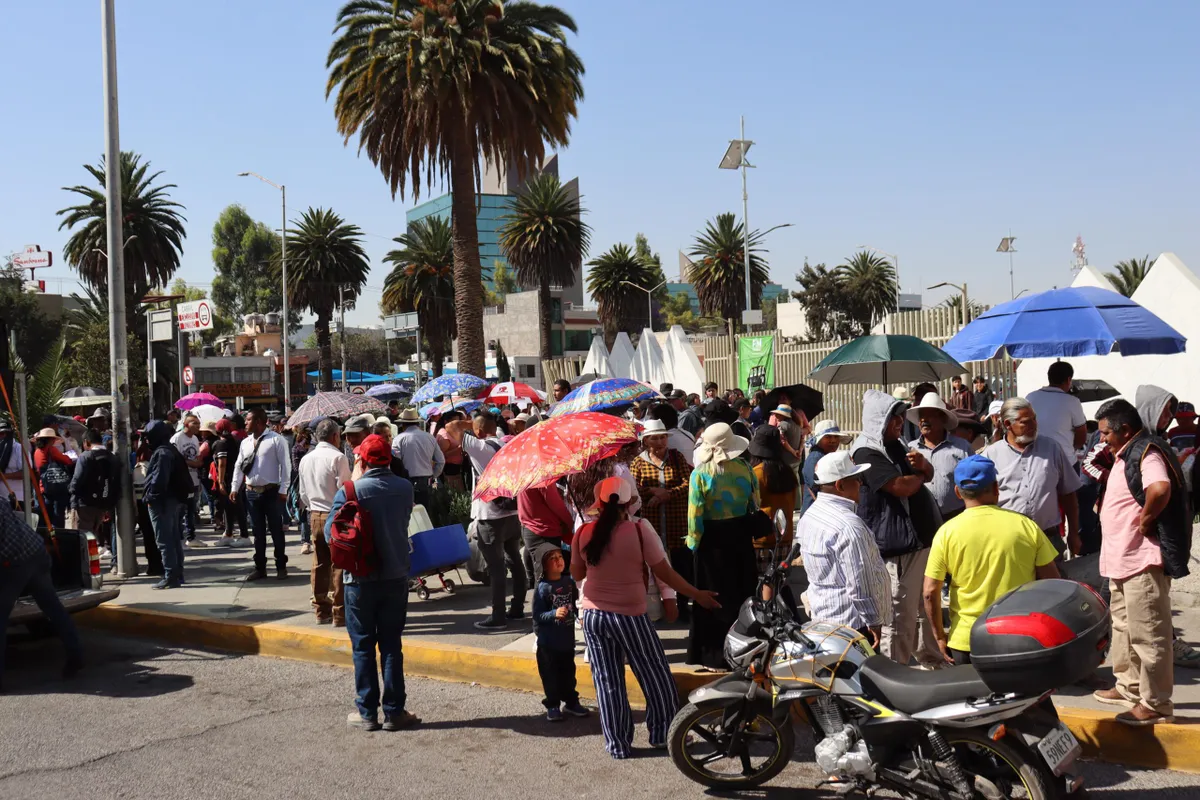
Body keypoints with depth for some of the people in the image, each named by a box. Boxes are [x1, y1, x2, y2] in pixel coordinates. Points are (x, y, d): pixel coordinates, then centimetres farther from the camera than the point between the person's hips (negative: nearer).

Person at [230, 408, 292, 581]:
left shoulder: (276, 440, -8)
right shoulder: (245, 443, 10)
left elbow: (285, 465, -10)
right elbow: (238, 466, 15)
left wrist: (283, 489, -14)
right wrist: (235, 488, 8)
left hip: (272, 492, -5)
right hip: (251, 492, 5)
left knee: (276, 530, 4)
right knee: (258, 532, 11)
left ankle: (281, 567, 15)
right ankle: (260, 568, 19)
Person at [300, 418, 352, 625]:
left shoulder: (306, 459, 9)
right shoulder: (338, 457, -13)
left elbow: (303, 494, 14)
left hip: (315, 516, 7)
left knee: (319, 564, 11)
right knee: (339, 565, -1)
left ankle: (321, 610, 18)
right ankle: (339, 613, 1)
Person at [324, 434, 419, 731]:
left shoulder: (349, 492, -13)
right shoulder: (405, 489, -4)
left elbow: (330, 533, -11)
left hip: (360, 580, -2)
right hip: (396, 577, 2)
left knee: (363, 647, 8)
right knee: (391, 646, 10)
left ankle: (367, 712, 13)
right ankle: (394, 711, 13)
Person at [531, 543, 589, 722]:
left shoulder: (569, 582, 0)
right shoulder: (542, 588, -16)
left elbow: (576, 604, 14)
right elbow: (537, 615, -17)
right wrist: (554, 614, -30)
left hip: (567, 638, 5)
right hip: (548, 641, -5)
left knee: (568, 672, 17)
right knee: (550, 674, 6)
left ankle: (571, 702, 31)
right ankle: (552, 706, 18)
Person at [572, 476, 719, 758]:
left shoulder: (583, 534, -6)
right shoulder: (639, 531, -15)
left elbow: (577, 574, 8)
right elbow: (664, 573, -10)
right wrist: (697, 595, 3)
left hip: (593, 616, 3)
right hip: (629, 616, -3)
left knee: (607, 682, 13)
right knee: (655, 677, 16)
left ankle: (617, 744, 19)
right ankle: (663, 734, 25)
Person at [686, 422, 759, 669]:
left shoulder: (700, 474, -15)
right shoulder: (744, 469, -3)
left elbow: (695, 514, -16)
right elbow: (756, 503, 2)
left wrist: (693, 542, -4)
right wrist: (752, 531, 14)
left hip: (712, 539, -4)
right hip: (741, 535, 4)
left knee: (717, 596, 6)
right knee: (742, 591, 17)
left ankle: (717, 656, 11)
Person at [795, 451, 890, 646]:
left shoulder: (809, 516, 7)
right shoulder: (849, 526, -23)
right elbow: (859, 583, -22)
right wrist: (874, 622, -14)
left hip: (822, 615, 10)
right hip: (852, 621, -10)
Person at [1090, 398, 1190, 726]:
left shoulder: (1147, 451, -18)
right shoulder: (1126, 454, 14)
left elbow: (1160, 490, -38)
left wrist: (1145, 521, -23)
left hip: (1143, 561, -11)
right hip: (1122, 559, 11)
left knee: (1148, 634, -4)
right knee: (1125, 627, 21)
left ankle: (1156, 704, 4)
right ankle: (1129, 686, 33)